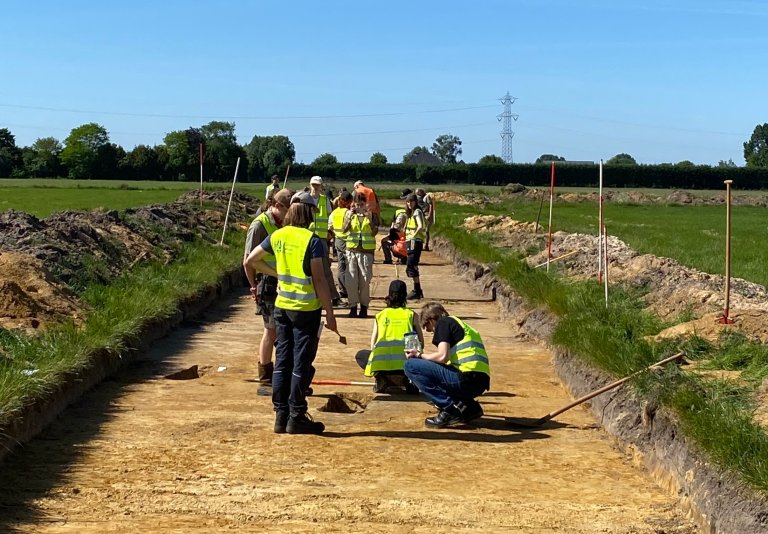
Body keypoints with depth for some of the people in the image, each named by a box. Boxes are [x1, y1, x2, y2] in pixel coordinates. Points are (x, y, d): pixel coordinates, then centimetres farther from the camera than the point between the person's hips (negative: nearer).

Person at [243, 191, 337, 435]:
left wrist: (254, 286, 29)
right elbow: (319, 280, -15)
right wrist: (330, 313, -9)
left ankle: (281, 415, 16)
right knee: (302, 364, 2)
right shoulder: (311, 240, -13)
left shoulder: (277, 236, 4)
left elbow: (249, 262, 12)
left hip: (282, 306, 6)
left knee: (282, 360, 12)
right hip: (306, 309, -6)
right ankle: (296, 417, 8)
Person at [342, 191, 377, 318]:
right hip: (352, 250, 1)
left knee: (365, 280, 1)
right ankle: (353, 306, 6)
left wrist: (370, 220, -17)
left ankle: (364, 307, 12)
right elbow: (344, 229, -6)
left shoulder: (371, 215, 4)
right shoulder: (349, 214, 6)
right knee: (351, 280, -3)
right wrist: (349, 217, -18)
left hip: (367, 251, -1)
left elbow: (374, 232, -4)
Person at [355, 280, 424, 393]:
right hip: (406, 364, 0)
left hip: (381, 364, 0)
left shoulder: (380, 315, 15)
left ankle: (381, 379, 4)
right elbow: (421, 343, 11)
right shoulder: (412, 315, 13)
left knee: (360, 355, 31)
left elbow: (373, 346, 15)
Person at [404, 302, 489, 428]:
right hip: (480, 383, 9)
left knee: (411, 366, -6)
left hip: (467, 379, -9)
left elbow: (442, 356, -10)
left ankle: (451, 409, -10)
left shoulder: (444, 322, 3)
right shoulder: (459, 324, 29)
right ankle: (469, 407, 11)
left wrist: (419, 355, 6)